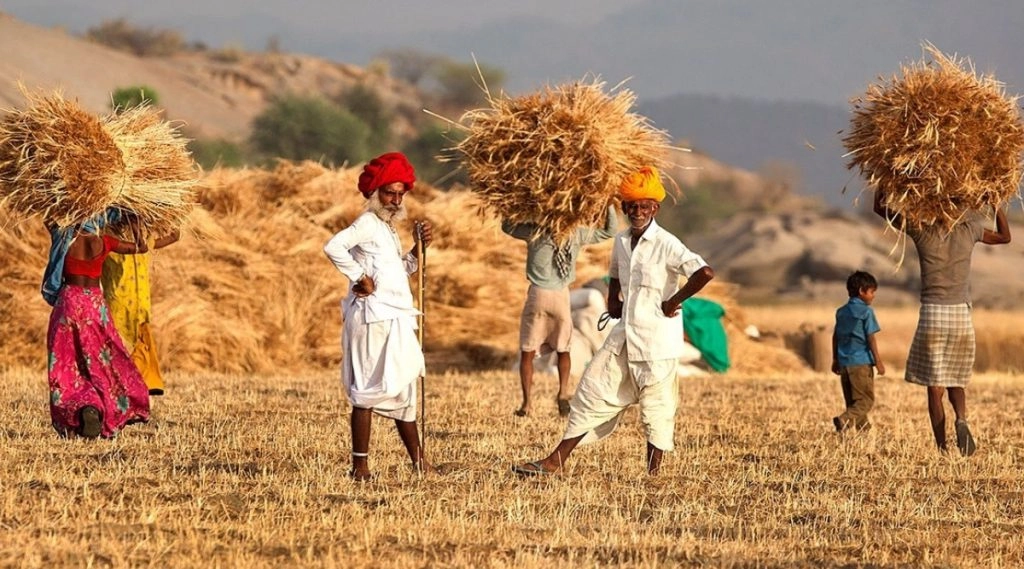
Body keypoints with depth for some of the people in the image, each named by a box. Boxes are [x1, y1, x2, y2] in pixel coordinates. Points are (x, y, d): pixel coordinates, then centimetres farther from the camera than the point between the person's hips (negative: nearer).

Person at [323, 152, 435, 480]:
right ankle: (360, 467, -8)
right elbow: (333, 247, -26)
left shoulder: (389, 229, 19)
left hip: (394, 320, 10)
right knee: (369, 390, -9)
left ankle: (419, 462, 24)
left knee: (403, 389, 16)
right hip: (373, 316, -10)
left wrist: (418, 249, 12)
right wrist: (360, 278, -20)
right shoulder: (368, 224, -9)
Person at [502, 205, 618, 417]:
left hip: (537, 295, -1)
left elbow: (507, 226, 7)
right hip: (561, 296, 1)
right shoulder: (576, 234, -5)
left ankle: (526, 403, 2)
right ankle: (563, 391, -2)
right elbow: (610, 230, 3)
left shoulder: (534, 232, -9)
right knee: (563, 349, 19)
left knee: (527, 352, 8)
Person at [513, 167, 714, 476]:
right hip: (624, 335, 7)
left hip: (656, 338, -7)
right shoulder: (621, 242, 8)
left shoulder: (666, 245, -14)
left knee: (656, 406, 2)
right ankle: (555, 462, 8)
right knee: (593, 392, 6)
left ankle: (654, 474, 12)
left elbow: (705, 273, -27)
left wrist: (673, 302, -17)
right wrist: (613, 301, 11)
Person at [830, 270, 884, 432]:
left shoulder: (841, 312, 11)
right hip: (861, 363, -7)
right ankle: (845, 419, -26)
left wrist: (835, 360, 23)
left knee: (852, 400, 14)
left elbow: (835, 337, 15)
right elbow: (871, 338, -9)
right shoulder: (866, 311, -8)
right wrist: (878, 361, -5)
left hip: (844, 362, 7)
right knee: (866, 400, -5)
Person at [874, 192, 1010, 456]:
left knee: (934, 386, 2)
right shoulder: (969, 229, 3)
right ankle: (961, 419, -14)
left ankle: (942, 448, -4)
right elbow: (1004, 236, 23)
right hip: (962, 315, 2)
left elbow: (880, 207, 9)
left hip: (932, 315, -2)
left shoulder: (921, 230, -2)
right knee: (956, 381, 16)